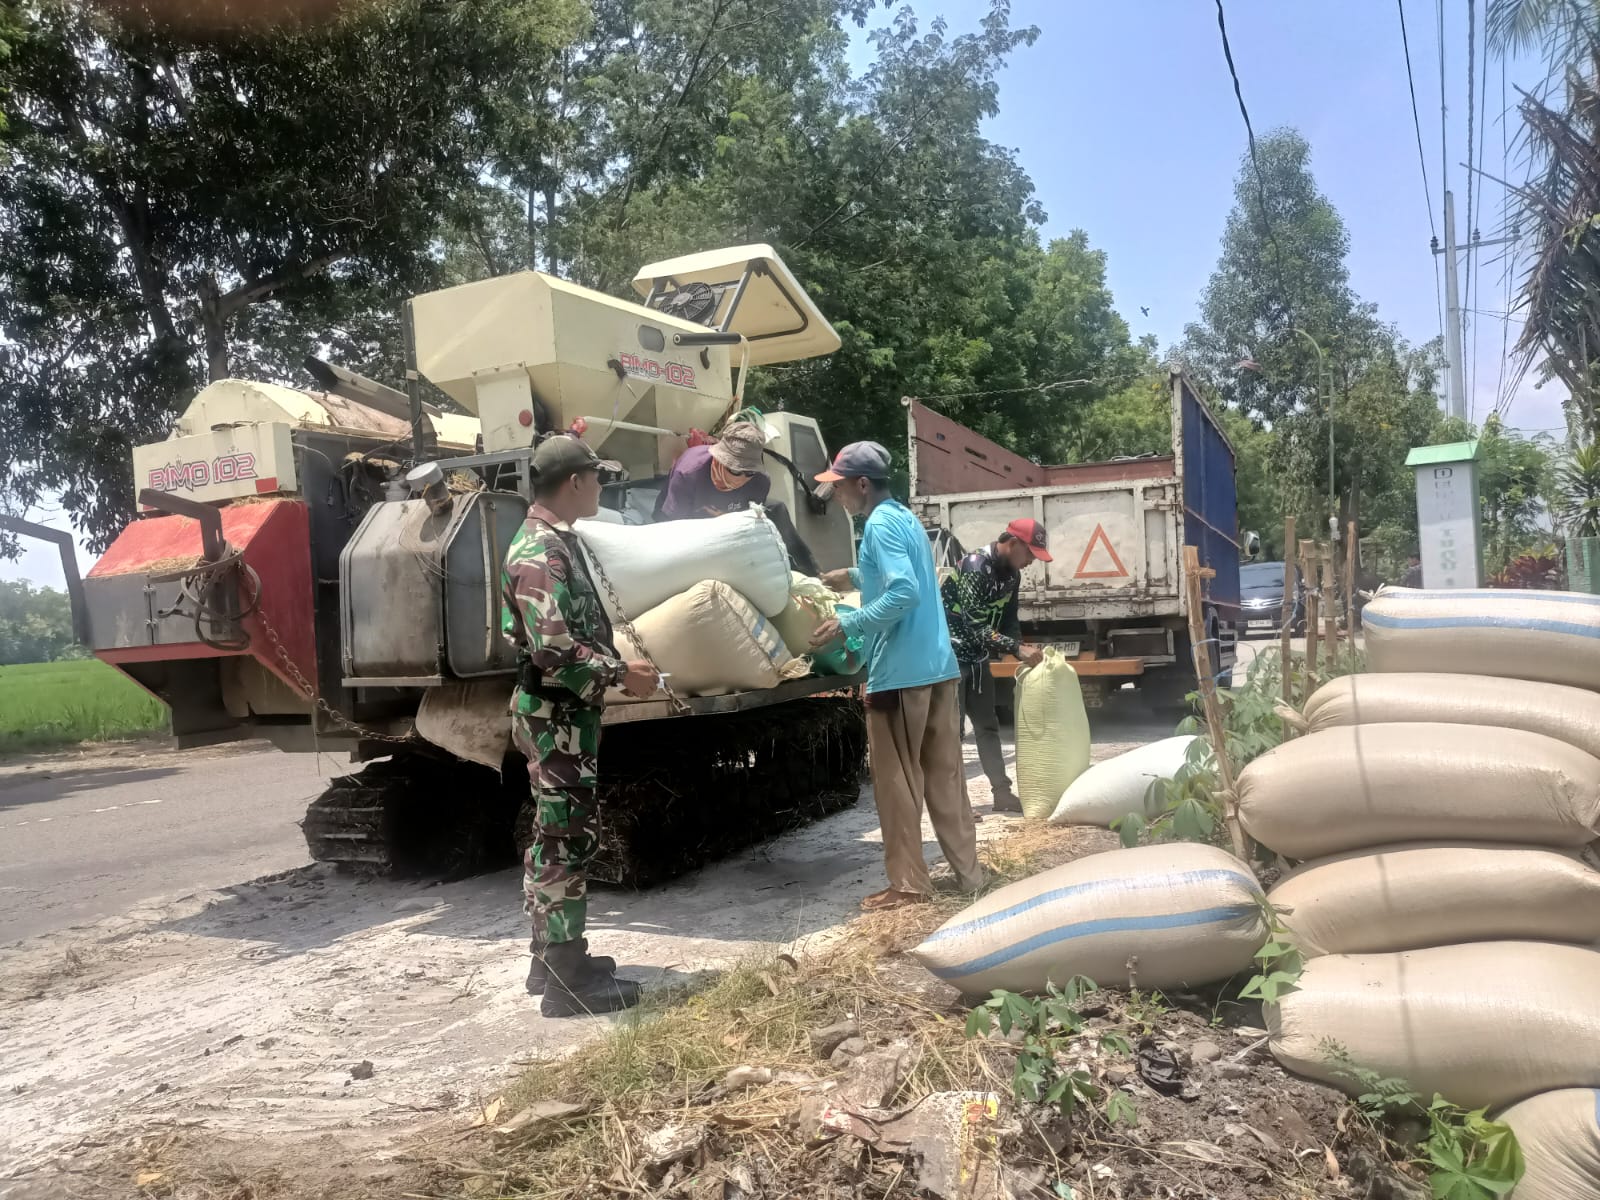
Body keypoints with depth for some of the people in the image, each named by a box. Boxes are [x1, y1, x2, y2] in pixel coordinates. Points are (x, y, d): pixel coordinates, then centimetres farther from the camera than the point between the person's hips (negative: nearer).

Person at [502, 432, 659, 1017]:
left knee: (554, 837, 16)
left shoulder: (555, 542, 14)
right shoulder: (540, 552, -18)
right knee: (568, 839, -5)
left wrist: (615, 664, 14)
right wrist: (620, 674, -18)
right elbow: (553, 648, -26)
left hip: (563, 713, 11)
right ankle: (569, 981, 4)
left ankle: (552, 958, 28)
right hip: (557, 716, -11)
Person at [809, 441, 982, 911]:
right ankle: (968, 872, 20)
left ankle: (908, 884, 8)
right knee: (943, 777, 14)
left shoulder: (880, 524, -12)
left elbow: (903, 594, -23)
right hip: (938, 665, 9)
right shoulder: (905, 517, 17)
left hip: (901, 671, -9)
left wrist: (847, 625, -17)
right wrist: (856, 577, 35)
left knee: (896, 783, 1)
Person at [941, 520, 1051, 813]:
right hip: (950, 654, -9)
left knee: (987, 724, 12)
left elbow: (1008, 620, 9)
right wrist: (1018, 649, -31)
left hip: (977, 657, 9)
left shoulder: (1011, 574, 2)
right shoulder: (975, 567, -25)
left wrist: (1024, 652, -7)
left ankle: (1002, 793, 18)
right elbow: (976, 627, -30)